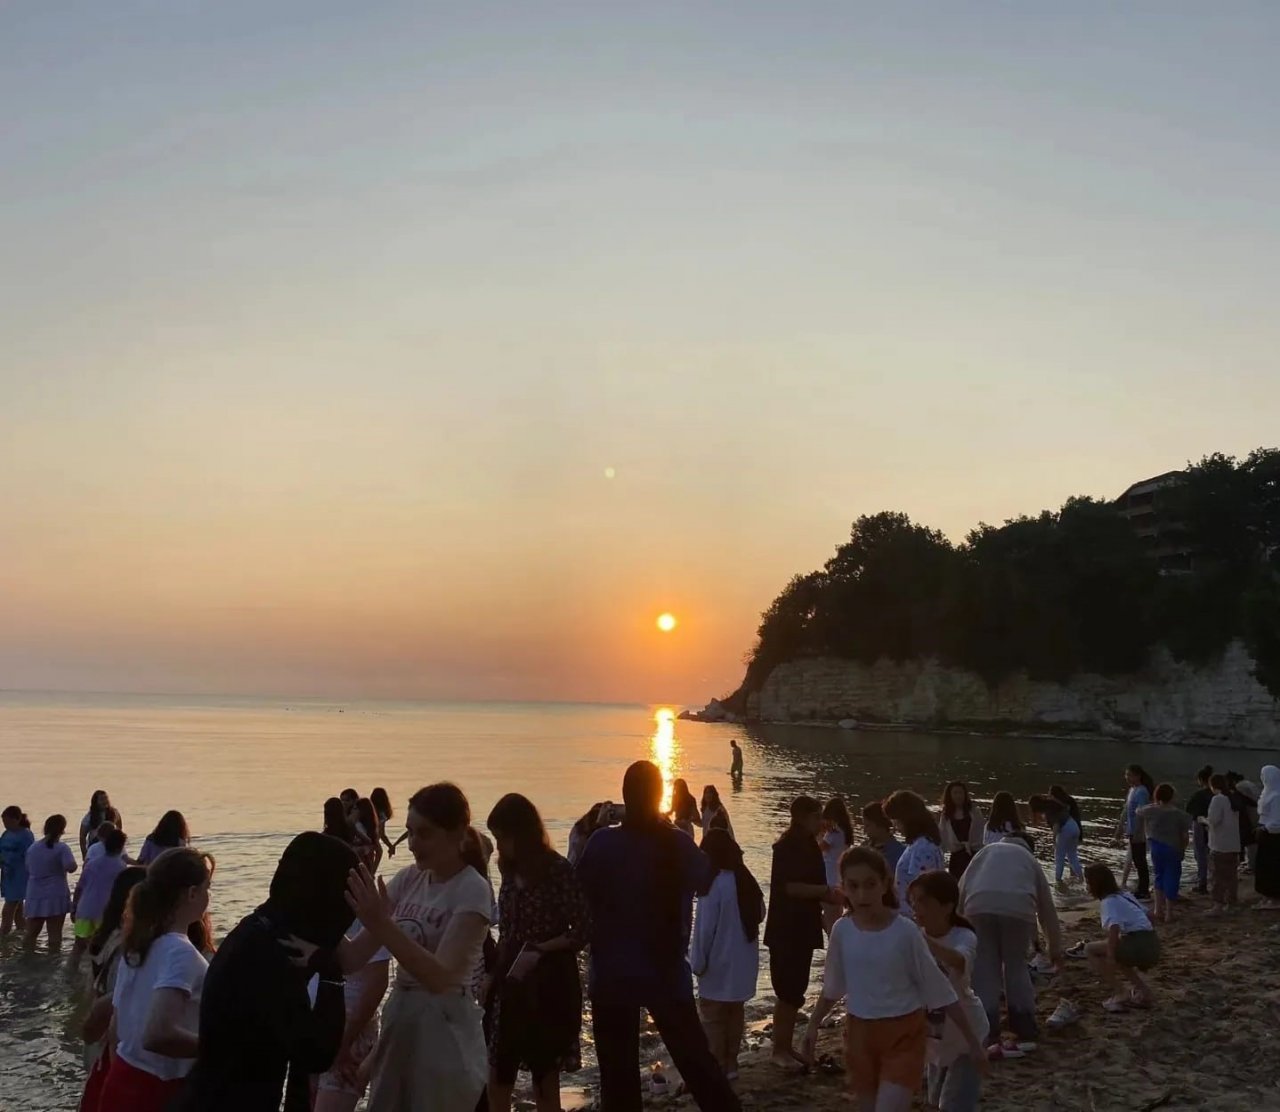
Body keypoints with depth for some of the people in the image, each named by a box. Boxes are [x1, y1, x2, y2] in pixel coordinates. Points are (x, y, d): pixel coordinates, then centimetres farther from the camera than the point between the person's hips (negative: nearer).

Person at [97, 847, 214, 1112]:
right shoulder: (181, 953, -22)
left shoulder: (136, 945, 4)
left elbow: (116, 1026, 11)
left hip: (124, 1080, 8)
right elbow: (157, 1035, -33)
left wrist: (122, 1077, 22)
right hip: (159, 1090, -8)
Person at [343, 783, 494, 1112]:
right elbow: (353, 959, 2)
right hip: (398, 1022, 6)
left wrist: (382, 926, -34)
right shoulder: (408, 880, 4)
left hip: (444, 1032, -6)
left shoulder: (473, 890, -16)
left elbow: (440, 977, -27)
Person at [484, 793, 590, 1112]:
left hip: (549, 984, -6)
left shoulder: (558, 870, -13)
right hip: (510, 985, 6)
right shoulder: (510, 872, 7)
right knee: (497, 1082, 7)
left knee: (545, 1083, 4)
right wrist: (492, 974, 5)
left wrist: (540, 950, -20)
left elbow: (583, 930, -14)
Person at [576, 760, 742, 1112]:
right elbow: (704, 878, 12)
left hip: (612, 975, -1)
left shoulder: (603, 842, -13)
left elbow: (580, 890, -3)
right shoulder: (678, 843, -7)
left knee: (618, 1070, 8)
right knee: (695, 1057, 15)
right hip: (667, 973, 2)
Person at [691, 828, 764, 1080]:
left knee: (713, 1017, 7)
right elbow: (760, 915, 12)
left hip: (718, 964, -7)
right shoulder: (747, 881, 0)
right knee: (735, 1012, 18)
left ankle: (717, 1069, 11)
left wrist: (697, 962, -10)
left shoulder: (714, 885, -21)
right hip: (743, 962, 7)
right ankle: (731, 1064, 25)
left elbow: (704, 928, -18)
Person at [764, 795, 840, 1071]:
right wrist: (827, 890, -17)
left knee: (795, 989, 14)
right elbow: (791, 887, -23)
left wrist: (830, 896, 2)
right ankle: (780, 1050, 6)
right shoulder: (787, 846, -16)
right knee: (789, 990, -3)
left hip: (803, 928, 9)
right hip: (786, 930, -8)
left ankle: (786, 1045, 23)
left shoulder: (808, 844, 10)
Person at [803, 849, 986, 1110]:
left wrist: (971, 1041, -6)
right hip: (860, 1033, 4)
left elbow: (940, 990, -8)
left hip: (903, 1034, -4)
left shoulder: (905, 931, -16)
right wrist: (814, 1024, 11)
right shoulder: (842, 931, -6)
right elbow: (834, 987, 11)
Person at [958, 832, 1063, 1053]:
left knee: (984, 968, 8)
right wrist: (1055, 947, 46)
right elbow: (1046, 907, 37)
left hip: (979, 906, 0)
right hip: (1018, 907, 0)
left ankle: (988, 1033, 6)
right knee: (1016, 965, 19)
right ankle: (1025, 1029, 24)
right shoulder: (1029, 858, 33)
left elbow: (962, 887, 23)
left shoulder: (986, 850, 34)